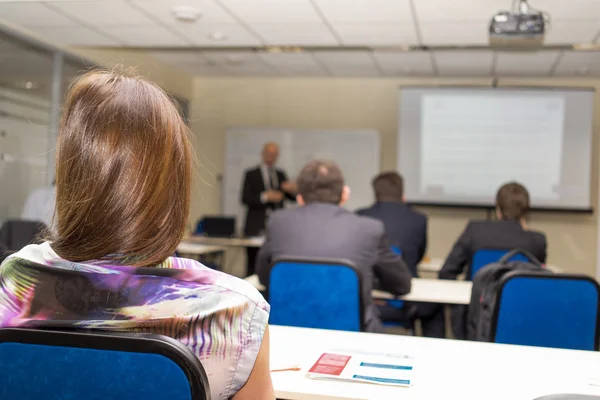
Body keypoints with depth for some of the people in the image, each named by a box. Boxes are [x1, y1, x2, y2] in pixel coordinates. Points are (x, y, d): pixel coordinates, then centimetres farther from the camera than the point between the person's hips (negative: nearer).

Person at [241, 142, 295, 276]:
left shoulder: (281, 174, 16)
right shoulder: (251, 174, 5)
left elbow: (293, 198, 15)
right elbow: (245, 199, -6)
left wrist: (292, 190, -8)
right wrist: (264, 197, -20)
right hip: (256, 228, -3)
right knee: (254, 266, -3)